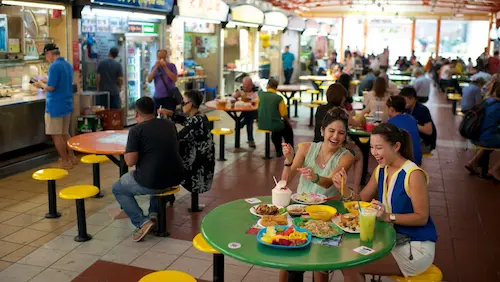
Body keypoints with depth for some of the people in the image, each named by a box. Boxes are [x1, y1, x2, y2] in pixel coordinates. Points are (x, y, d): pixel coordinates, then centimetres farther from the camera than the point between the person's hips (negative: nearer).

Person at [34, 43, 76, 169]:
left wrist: (41, 84, -2)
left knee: (56, 135, 1)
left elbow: (51, 87, -21)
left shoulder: (54, 66, -17)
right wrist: (46, 83, 18)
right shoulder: (68, 65, 9)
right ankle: (72, 158, 23)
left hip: (55, 106, -8)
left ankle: (66, 162, 5)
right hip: (67, 105, 8)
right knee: (65, 133, 18)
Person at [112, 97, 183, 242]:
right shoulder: (170, 124, 8)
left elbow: (130, 162, -14)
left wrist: (127, 151, 7)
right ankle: (154, 213, 24)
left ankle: (142, 222, 4)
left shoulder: (136, 130, -9)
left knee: (117, 189, 22)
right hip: (175, 179, 6)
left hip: (151, 182, -6)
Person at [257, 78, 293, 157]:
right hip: (274, 125, -4)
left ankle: (278, 151, 41)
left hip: (261, 125, 4)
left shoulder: (260, 94, -6)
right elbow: (284, 115, -9)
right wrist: (287, 121, 13)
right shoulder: (279, 98, -16)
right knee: (288, 129, 27)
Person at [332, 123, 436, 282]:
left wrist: (387, 216, -31)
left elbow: (422, 218, -18)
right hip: (391, 237, 7)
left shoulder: (413, 174, -21)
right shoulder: (380, 170, 3)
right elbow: (361, 200, 9)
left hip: (416, 247, -7)